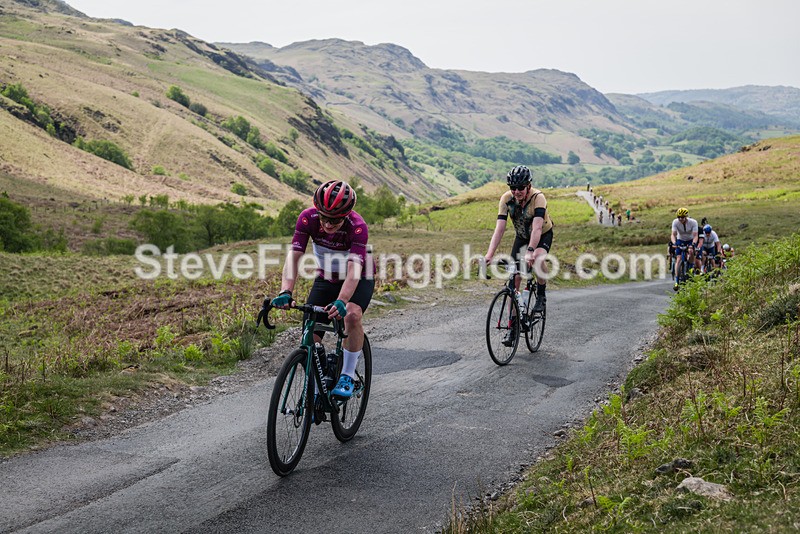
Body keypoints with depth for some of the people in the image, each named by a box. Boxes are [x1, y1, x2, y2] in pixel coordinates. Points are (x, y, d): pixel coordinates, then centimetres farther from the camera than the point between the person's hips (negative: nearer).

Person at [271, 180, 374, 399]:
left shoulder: (357, 226, -33)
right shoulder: (308, 218, -25)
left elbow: (354, 270, -43)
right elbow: (293, 256, -31)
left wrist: (341, 302, -59)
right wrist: (285, 292, -46)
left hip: (360, 280, -3)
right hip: (326, 279, 3)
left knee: (352, 315, -32)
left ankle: (347, 377, -16)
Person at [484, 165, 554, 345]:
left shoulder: (538, 197, -31)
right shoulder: (506, 199, -22)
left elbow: (537, 228, -42)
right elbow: (499, 229, -27)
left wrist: (530, 252, -56)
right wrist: (489, 254, -38)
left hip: (543, 235, -3)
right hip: (521, 237, 3)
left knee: (538, 259, -36)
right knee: (514, 278, -6)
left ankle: (541, 296, -9)